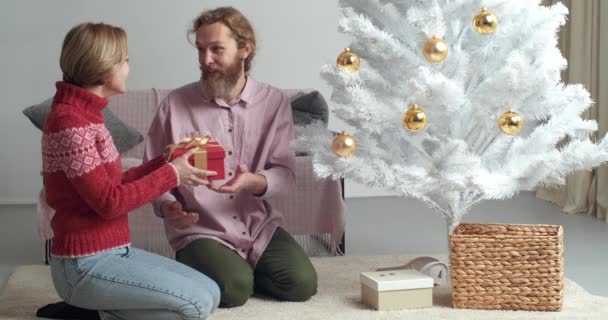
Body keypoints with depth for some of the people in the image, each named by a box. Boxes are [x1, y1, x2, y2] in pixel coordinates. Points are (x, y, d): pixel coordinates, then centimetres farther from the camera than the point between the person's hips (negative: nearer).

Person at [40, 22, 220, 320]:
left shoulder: (84, 115, 12)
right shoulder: (69, 121, -18)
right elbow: (109, 202, -20)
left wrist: (165, 162, 5)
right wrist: (171, 174, -12)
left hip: (111, 251, 10)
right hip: (85, 264, -10)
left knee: (209, 293, 7)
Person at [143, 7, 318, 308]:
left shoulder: (275, 102, -2)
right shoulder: (175, 104, -7)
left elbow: (285, 172, -5)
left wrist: (253, 182, -27)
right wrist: (166, 205, -20)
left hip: (260, 225, 3)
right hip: (200, 230, -2)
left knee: (301, 284, -17)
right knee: (233, 289, -27)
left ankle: (242, 266, 13)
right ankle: (195, 265, 8)